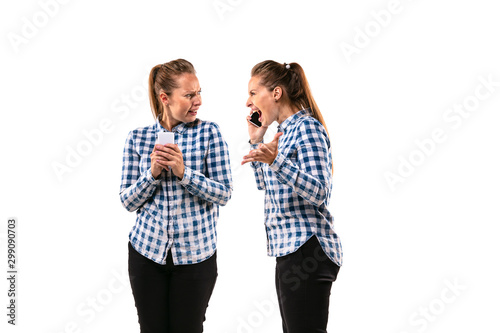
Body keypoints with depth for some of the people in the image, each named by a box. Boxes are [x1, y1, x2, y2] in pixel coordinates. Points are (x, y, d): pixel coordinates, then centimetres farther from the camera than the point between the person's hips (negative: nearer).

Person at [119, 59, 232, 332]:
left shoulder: (208, 132, -2)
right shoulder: (137, 138, 3)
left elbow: (223, 194, -6)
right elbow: (128, 201, 3)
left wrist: (183, 171, -19)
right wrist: (153, 173, -15)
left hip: (195, 253, -1)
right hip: (147, 249, 2)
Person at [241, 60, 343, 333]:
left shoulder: (307, 128, -12)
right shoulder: (285, 130, 16)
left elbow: (318, 193, -22)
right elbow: (266, 185, 26)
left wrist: (276, 161, -33)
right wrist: (256, 141, 16)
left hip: (307, 250, -10)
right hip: (289, 248, 10)